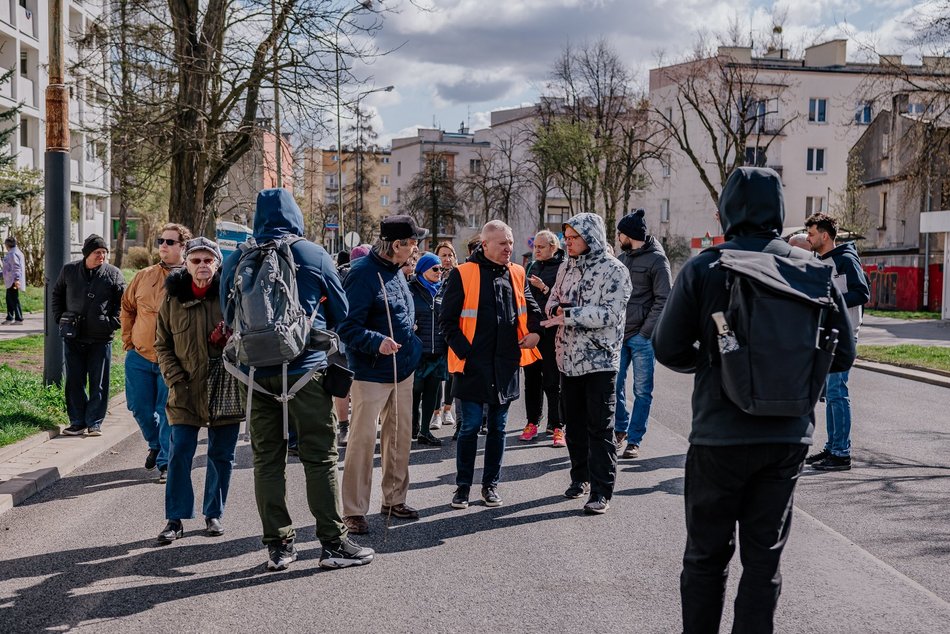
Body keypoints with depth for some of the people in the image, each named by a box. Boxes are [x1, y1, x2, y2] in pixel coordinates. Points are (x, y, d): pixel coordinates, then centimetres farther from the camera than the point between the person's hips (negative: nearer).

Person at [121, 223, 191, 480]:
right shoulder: (144, 276, 7)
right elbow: (127, 308, 18)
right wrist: (128, 340, 12)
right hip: (139, 356, 4)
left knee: (168, 413, -1)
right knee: (139, 407, 11)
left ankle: (166, 462, 10)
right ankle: (156, 444, 37)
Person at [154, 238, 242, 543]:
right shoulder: (173, 296, 1)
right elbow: (162, 344, 6)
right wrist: (176, 380, -4)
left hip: (226, 389, 0)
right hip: (187, 391, 1)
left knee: (221, 454, 9)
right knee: (179, 452, -2)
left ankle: (214, 514, 23)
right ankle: (175, 519, 8)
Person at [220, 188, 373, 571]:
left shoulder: (235, 261, 5)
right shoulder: (314, 255, -2)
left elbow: (229, 317, 15)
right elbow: (342, 313, 8)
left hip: (257, 373, 3)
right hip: (306, 368, -3)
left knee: (267, 460, 9)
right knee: (320, 457, 2)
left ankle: (278, 546, 13)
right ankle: (333, 543, 6)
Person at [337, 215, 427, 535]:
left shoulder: (397, 271, 11)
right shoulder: (363, 274, -17)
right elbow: (347, 327, -22)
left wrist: (412, 349, 21)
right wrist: (377, 342, -34)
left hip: (402, 370, 9)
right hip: (372, 373, -9)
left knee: (400, 436, 15)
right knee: (363, 440, -5)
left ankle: (394, 499, 29)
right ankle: (354, 511, 4)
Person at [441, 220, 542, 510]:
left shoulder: (517, 274, 8)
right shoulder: (463, 274, -6)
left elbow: (531, 308, 20)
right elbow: (448, 320, -4)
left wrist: (535, 330, 1)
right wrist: (464, 351, -13)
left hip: (506, 366, 4)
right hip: (473, 366, -4)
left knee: (498, 427, 12)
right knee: (470, 426, 1)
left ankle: (491, 485, 24)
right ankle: (463, 485, 15)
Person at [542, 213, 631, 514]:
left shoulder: (614, 271, -10)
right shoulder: (567, 268, 11)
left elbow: (610, 313, -19)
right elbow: (552, 302, 16)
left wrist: (568, 314, -22)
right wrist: (558, 308, -9)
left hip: (600, 360, -6)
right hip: (569, 359, 6)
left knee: (600, 428, -2)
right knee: (574, 424, 16)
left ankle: (601, 491, 2)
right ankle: (581, 476, 31)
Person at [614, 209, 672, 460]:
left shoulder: (656, 260, -6)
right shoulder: (621, 258, 13)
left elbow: (663, 300, -9)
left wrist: (646, 331, -14)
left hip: (642, 336, -6)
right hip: (619, 334, 6)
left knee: (642, 390, 2)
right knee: (614, 385, 8)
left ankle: (634, 440, 9)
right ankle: (620, 429, 26)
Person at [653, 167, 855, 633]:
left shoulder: (704, 268, -9)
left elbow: (668, 349, -6)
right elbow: (842, 354, 3)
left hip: (720, 435, -2)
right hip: (788, 437, 2)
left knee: (707, 557, 12)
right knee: (764, 557, 13)